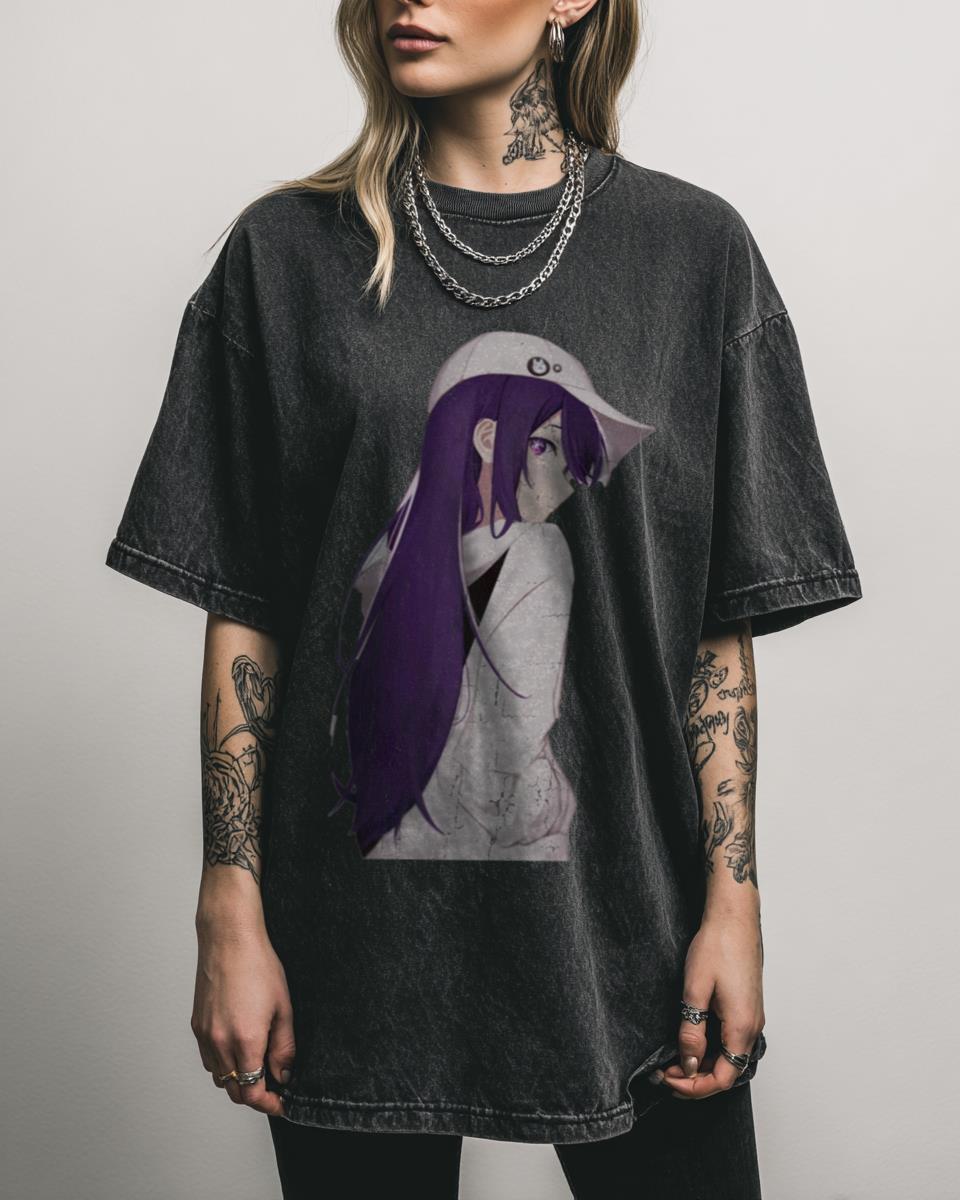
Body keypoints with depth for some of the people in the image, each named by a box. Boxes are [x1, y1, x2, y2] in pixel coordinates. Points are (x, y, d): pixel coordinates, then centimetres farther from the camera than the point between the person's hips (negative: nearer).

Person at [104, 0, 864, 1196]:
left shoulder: (693, 247, 2)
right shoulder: (289, 251, 2)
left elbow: (722, 625, 2)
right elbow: (242, 616, 1)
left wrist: (734, 898, -3)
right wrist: (231, 914, -3)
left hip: (623, 907, 1)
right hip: (359, 927, 0)